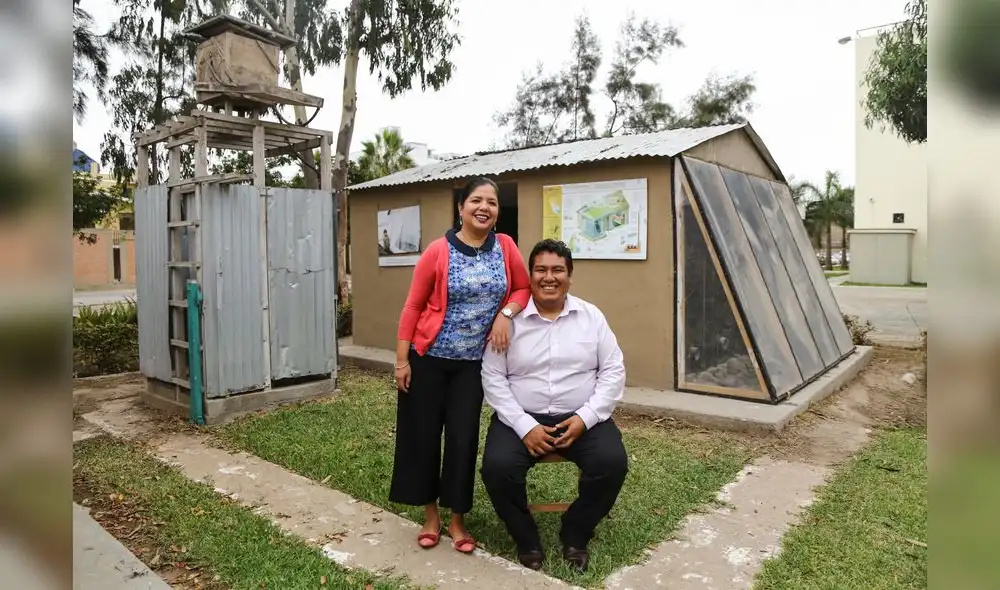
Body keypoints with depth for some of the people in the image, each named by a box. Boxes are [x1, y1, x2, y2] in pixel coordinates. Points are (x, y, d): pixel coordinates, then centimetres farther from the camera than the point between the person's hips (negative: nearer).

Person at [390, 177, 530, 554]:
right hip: (429, 358, -2)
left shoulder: (505, 247, -3)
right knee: (422, 434, 6)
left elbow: (523, 288, 9)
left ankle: (457, 520, 23)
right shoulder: (438, 251, -11)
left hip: (473, 362, 2)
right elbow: (412, 307, -7)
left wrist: (506, 313, -12)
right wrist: (402, 360, -9)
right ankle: (430, 516, 26)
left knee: (463, 437, 6)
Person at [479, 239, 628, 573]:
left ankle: (575, 534, 6)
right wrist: (524, 426, -15)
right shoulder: (509, 319, -3)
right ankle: (526, 538, 4)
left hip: (581, 417, 2)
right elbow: (493, 377, -5)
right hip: (521, 418, -1)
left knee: (613, 463, -23)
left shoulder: (591, 317, 3)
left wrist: (585, 417, -11)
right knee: (497, 467, -26)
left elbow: (613, 372, 2)